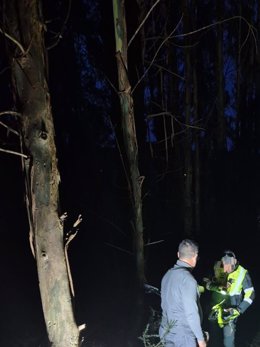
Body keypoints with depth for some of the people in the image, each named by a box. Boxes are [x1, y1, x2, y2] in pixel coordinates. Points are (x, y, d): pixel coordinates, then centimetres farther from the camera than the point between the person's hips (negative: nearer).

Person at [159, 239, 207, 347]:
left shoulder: (167, 274, 2)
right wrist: (201, 338, -12)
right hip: (183, 335, -7)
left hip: (167, 333, 7)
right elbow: (191, 313, -22)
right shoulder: (188, 279, -22)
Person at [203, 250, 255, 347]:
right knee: (213, 337, 16)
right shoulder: (218, 269, -8)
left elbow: (250, 294, -9)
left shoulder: (242, 273, -15)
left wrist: (239, 310, -16)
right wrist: (219, 287, -23)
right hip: (215, 310, 3)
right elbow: (208, 284, -4)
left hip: (230, 312, -3)